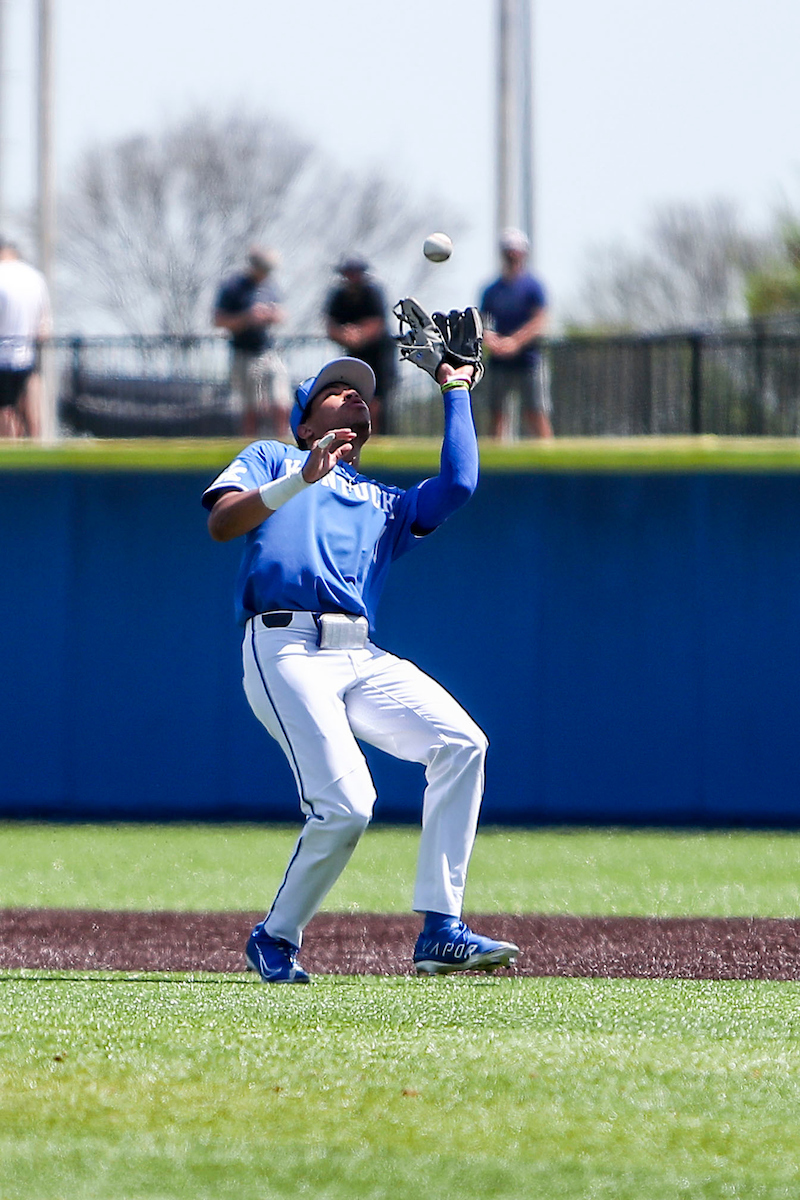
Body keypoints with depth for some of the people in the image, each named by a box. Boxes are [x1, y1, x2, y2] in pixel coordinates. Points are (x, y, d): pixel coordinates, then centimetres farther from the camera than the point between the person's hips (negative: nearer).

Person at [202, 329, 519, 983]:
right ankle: (275, 941, 1)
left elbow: (459, 483, 15)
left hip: (364, 659, 5)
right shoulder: (269, 459, 22)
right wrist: (304, 476, -11)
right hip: (287, 651, -5)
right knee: (345, 803, -23)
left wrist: (457, 390, 26)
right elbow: (220, 523, 2)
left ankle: (440, 932, -19)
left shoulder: (387, 504, 33)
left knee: (460, 743, -20)